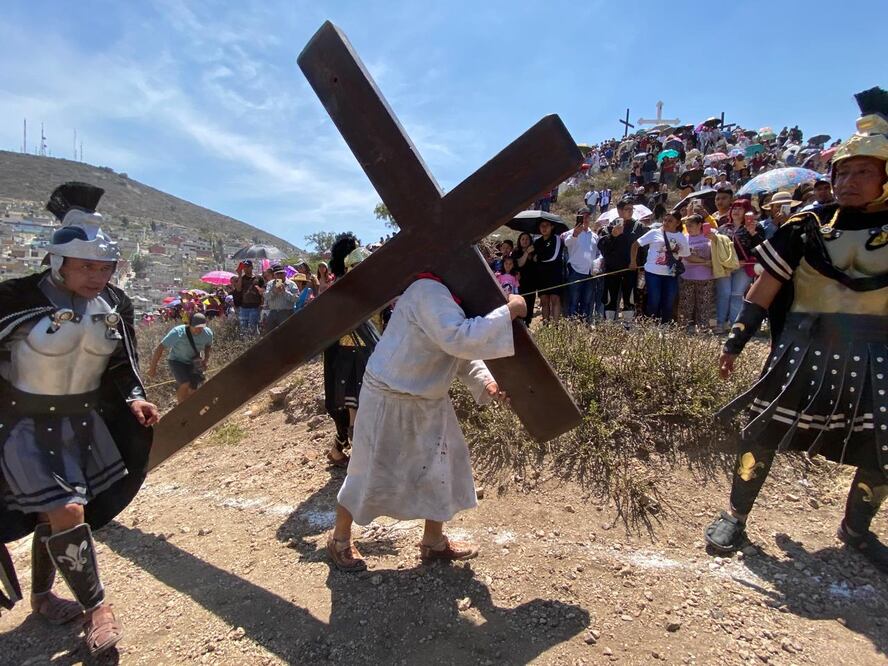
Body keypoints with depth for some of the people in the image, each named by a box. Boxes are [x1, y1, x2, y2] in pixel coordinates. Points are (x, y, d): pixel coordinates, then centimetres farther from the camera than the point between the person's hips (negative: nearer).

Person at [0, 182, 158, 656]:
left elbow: (121, 364, 6)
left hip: (84, 421, 5)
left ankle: (41, 595, 42)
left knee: (52, 513, 19)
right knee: (66, 512, -11)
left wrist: (134, 399, -9)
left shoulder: (114, 305, -4)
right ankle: (95, 607, 8)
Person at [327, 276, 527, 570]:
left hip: (428, 400, 9)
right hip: (389, 399, -9)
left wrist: (485, 382, -7)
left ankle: (434, 542, 34)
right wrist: (508, 312, -32)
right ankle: (339, 540, 32)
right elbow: (458, 339, -40)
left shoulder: (452, 296, 4)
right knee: (370, 473, 7)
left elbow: (461, 350, 9)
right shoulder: (430, 292, -27)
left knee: (441, 466, 14)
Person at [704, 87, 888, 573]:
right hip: (805, 351, -2)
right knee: (763, 432, -1)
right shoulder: (808, 227, -2)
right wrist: (736, 340, -3)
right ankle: (735, 516, 17)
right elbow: (765, 288, -1)